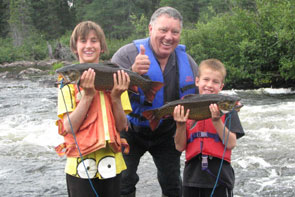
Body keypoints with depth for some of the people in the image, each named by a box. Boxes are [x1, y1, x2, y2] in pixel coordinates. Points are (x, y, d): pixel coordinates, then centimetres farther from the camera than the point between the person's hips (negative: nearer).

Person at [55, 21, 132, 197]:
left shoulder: (114, 78, 4)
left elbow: (122, 126, -1)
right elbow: (69, 128, -10)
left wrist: (116, 97, -15)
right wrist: (88, 95, -18)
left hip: (112, 165, 2)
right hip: (80, 166, -2)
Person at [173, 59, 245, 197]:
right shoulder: (187, 109, 6)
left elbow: (231, 144, -10)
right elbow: (180, 147, 3)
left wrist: (216, 120, -20)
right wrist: (180, 124, -12)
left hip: (219, 177, -2)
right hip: (192, 174, 3)